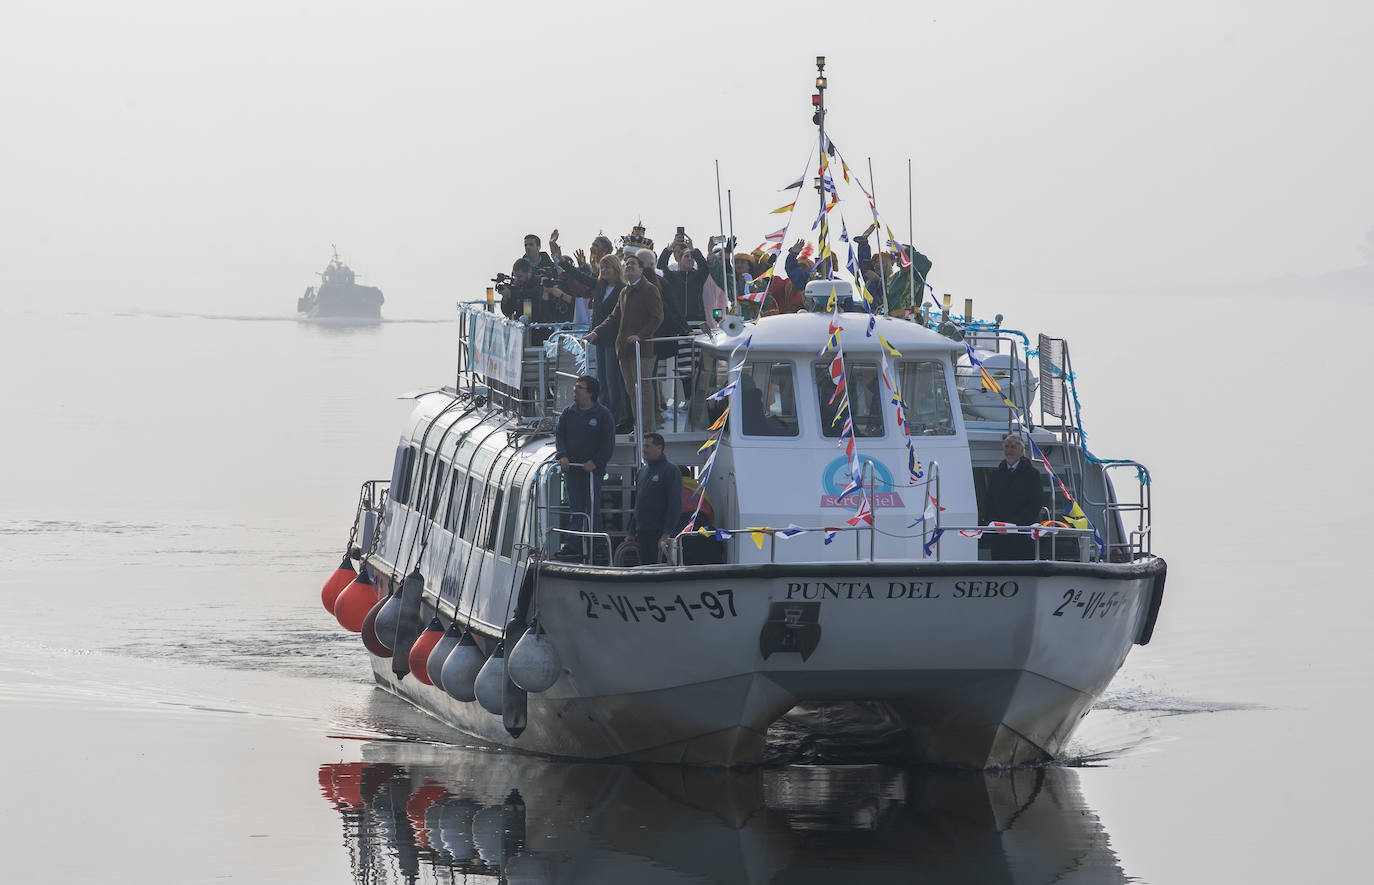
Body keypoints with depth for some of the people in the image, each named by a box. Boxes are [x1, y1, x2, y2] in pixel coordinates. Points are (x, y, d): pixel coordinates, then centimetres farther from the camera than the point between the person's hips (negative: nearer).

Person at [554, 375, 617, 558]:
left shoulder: (603, 414, -2)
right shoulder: (568, 413, 11)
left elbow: (608, 442, -4)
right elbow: (559, 435, 8)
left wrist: (595, 462, -14)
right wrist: (562, 455, -9)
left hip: (592, 469, -4)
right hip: (571, 467, 4)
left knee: (592, 507, -4)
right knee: (575, 508, 4)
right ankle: (572, 545, 3)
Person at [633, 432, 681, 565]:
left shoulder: (670, 470, -6)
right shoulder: (643, 470, 19)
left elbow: (675, 504, -13)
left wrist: (666, 533, -20)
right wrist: (632, 532, 18)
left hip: (659, 533, -8)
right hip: (642, 533, 8)